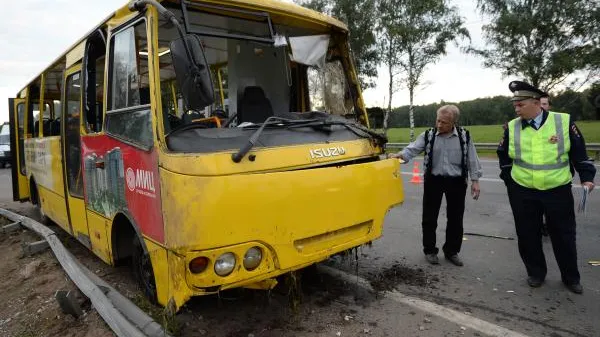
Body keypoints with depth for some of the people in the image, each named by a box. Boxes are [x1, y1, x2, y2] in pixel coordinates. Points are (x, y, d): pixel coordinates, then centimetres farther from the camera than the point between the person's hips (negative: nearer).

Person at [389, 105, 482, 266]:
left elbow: (472, 160, 2)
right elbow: (413, 149, -11)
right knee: (429, 217, 4)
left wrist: (475, 180, -2)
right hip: (433, 180, 0)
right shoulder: (428, 135, -3)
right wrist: (400, 155, -31)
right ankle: (430, 250, 21)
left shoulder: (464, 136, -2)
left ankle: (451, 251, 27)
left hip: (456, 182, 1)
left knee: (455, 218, 10)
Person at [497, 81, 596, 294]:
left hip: (558, 191, -1)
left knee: (563, 236, 11)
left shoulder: (564, 122, -6)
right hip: (523, 193, 1)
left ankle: (571, 277, 31)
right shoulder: (512, 127, -2)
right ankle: (535, 273, 29)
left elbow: (579, 153, 3)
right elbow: (504, 155, 12)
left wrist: (586, 177, -3)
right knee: (528, 236, 9)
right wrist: (508, 179, 10)